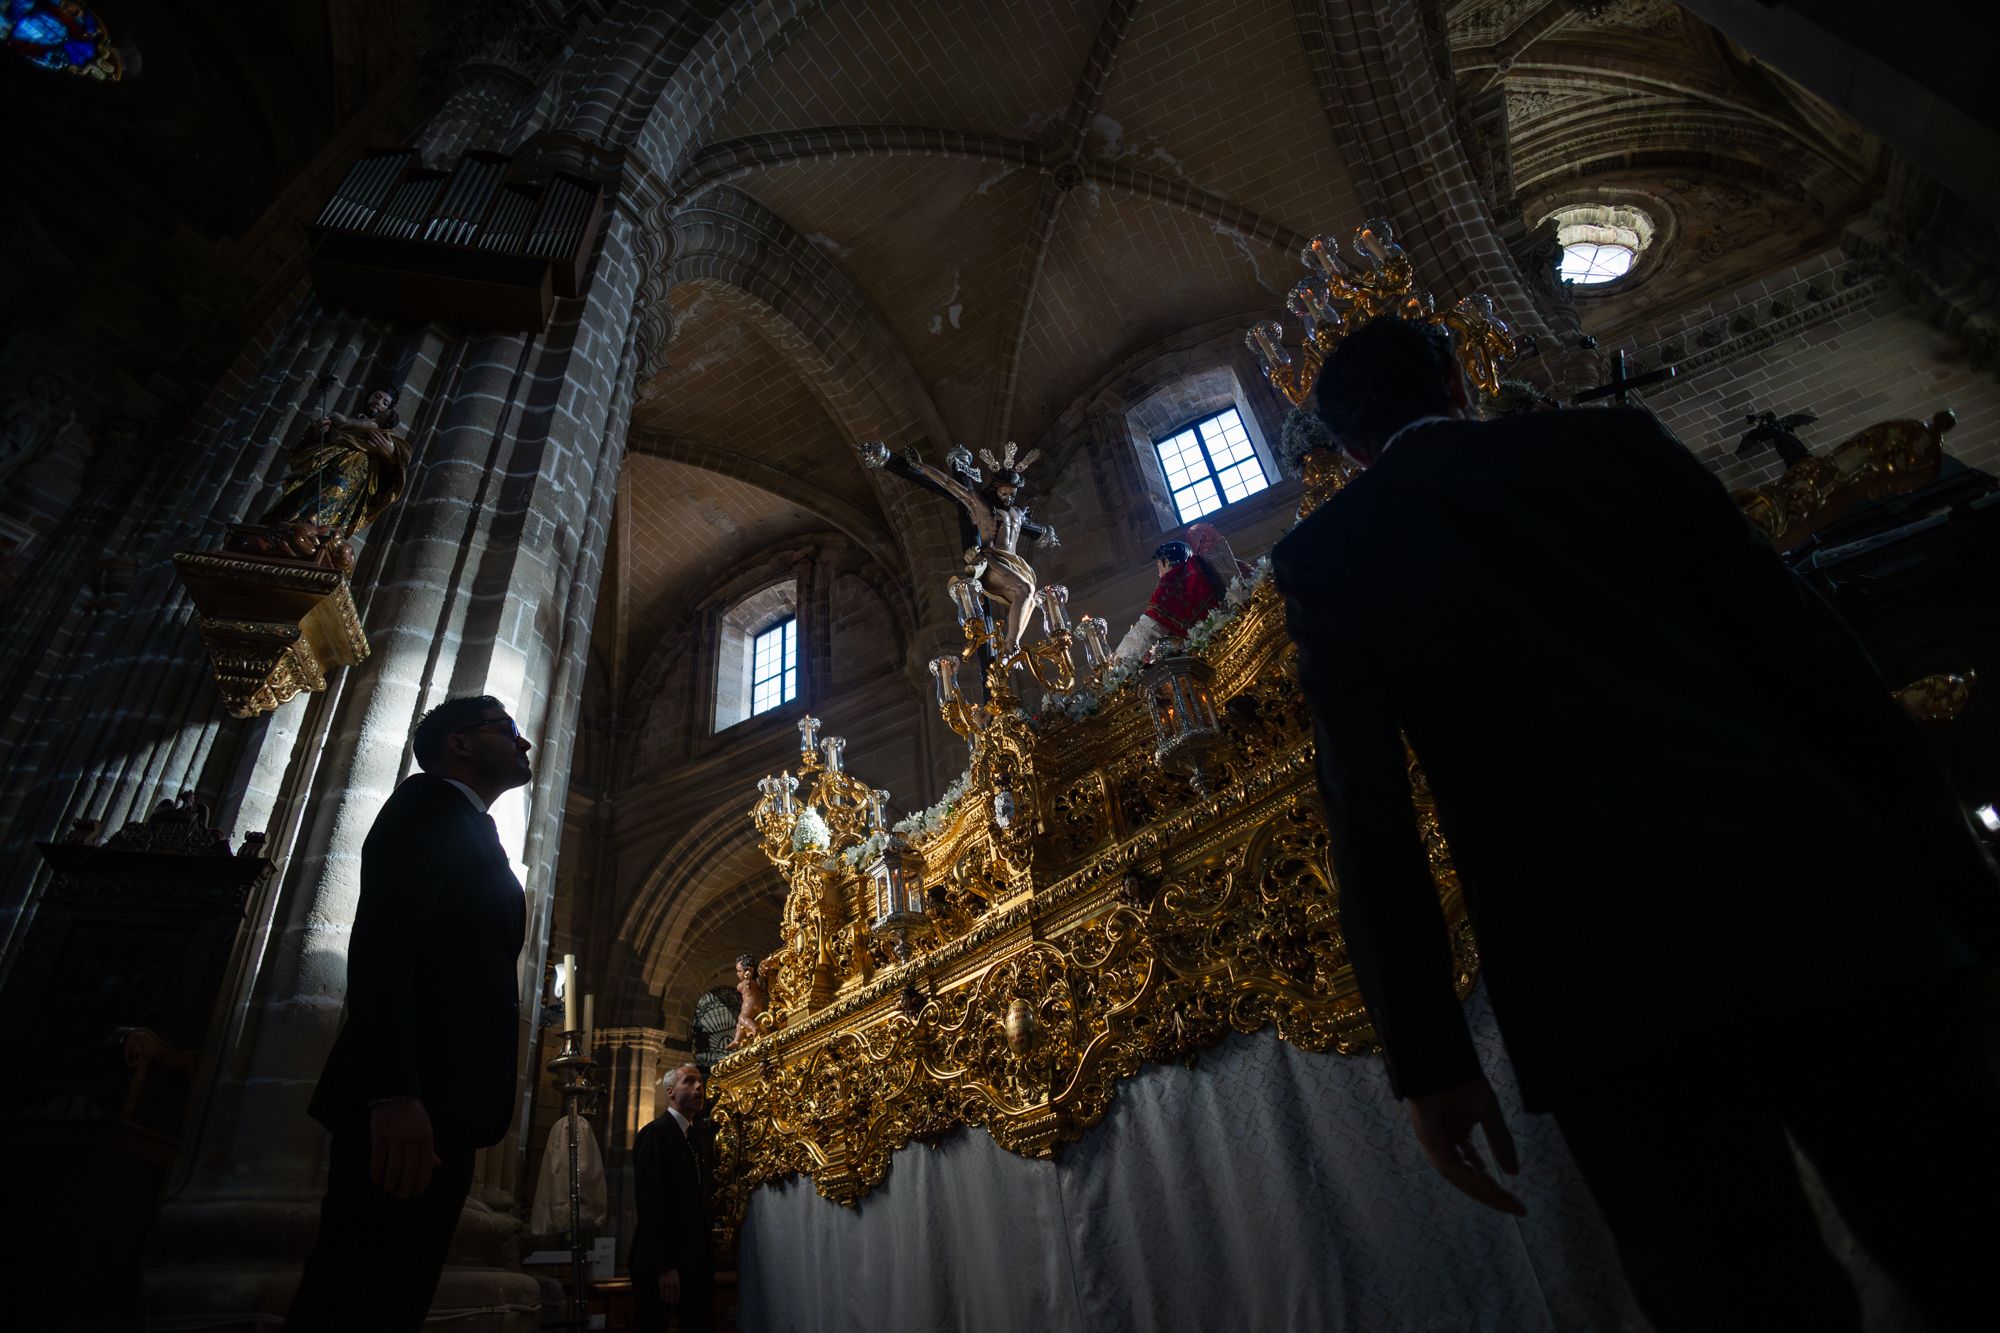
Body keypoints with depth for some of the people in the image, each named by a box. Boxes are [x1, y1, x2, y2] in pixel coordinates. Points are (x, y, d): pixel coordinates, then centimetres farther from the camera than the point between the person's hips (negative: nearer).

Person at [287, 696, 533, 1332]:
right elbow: (379, 942, -14)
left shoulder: (470, 831, 27)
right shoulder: (429, 803, 1)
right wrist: (394, 1094, -24)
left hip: (442, 1110, 9)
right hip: (406, 1107, -9)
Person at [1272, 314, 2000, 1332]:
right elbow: (1804, 643, 9)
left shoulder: (1324, 555, 9)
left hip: (1600, 982, -2)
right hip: (1820, 904, 3)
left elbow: (1366, 808, -1)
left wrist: (1427, 1053, -1)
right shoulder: (1613, 439, 16)